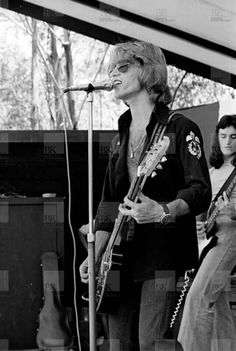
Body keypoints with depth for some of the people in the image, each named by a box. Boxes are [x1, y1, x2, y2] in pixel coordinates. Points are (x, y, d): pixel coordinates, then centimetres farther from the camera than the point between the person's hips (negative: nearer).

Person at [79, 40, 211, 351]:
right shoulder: (121, 138, 18)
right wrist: (95, 256, 9)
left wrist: (162, 212, -29)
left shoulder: (180, 129, -3)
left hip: (164, 257, -7)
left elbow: (201, 192, -12)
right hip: (123, 258, 7)